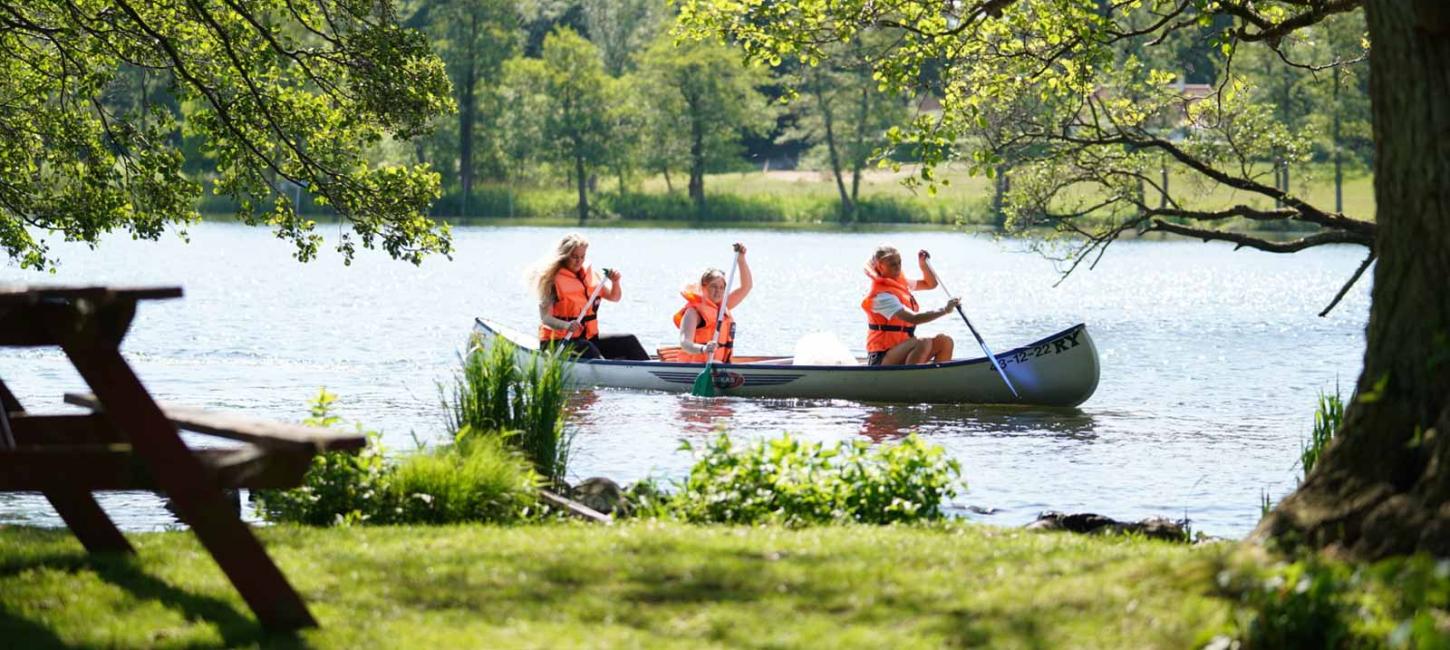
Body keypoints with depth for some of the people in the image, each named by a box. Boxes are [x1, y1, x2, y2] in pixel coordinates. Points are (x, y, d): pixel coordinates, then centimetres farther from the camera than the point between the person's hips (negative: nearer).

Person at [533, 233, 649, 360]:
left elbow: (614, 297, 19)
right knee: (587, 348, -35)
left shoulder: (590, 275, 10)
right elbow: (545, 318, -18)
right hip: (559, 343, -7)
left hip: (588, 338, 7)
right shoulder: (554, 281, -10)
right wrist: (566, 325, -37)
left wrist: (615, 282, -3)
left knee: (629, 341, -6)